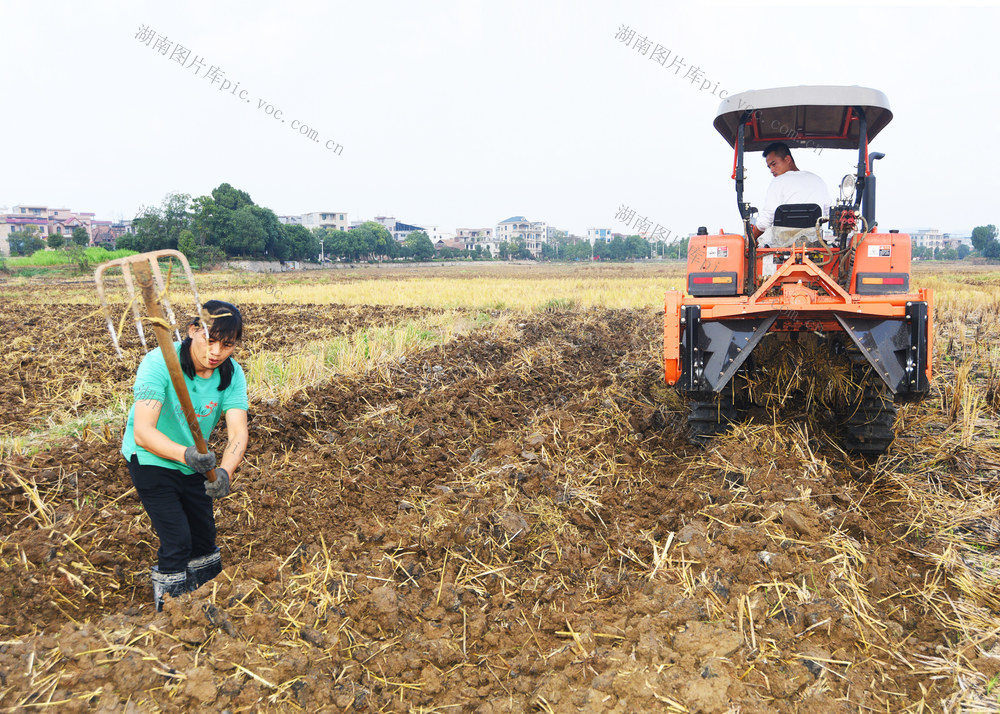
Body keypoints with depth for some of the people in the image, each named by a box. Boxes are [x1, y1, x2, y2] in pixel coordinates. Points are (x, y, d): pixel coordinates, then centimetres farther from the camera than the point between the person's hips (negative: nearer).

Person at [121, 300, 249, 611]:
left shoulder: (232, 373, -16)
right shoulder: (159, 363, -31)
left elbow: (238, 431, -25)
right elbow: (142, 431, -38)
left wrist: (225, 471, -44)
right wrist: (184, 453, -55)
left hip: (194, 462, 5)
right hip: (151, 460, -5)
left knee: (204, 536, 15)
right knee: (177, 542, -10)